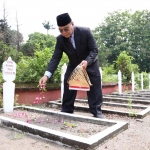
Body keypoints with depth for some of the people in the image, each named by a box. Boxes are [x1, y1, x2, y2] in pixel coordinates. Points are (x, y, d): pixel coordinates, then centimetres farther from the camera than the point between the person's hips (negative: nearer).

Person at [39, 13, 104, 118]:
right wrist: (47, 75, -36)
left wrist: (87, 61, -44)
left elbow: (94, 50, -23)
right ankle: (66, 111, 14)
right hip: (73, 65, 3)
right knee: (68, 85, 0)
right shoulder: (60, 39, -20)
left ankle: (97, 112, 5)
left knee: (95, 87, -6)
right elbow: (56, 58, -23)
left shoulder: (85, 31, -27)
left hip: (90, 63, -2)